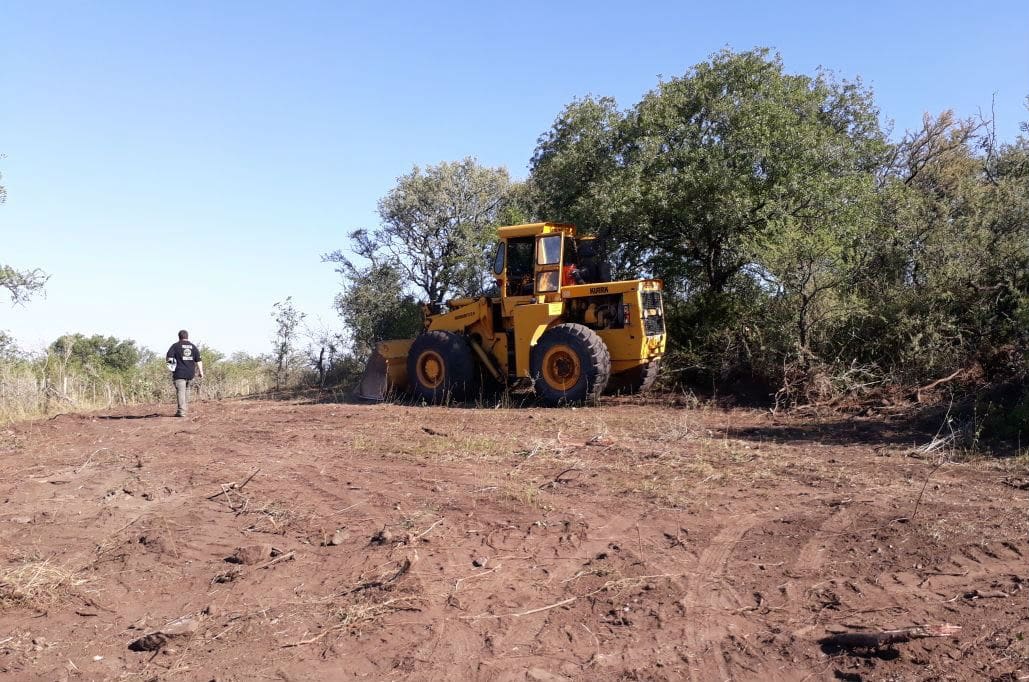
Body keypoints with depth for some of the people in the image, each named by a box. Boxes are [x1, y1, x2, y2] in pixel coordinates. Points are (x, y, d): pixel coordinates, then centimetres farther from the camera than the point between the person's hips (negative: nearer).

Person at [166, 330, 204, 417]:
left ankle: (181, 411, -15)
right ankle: (185, 407, 25)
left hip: (179, 373, -4)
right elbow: (198, 360, 5)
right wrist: (201, 372, 6)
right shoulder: (193, 347, 10)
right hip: (190, 374, 4)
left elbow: (168, 357, -8)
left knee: (180, 391, -7)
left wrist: (170, 361, 14)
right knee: (186, 390, 22)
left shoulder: (175, 346, -1)